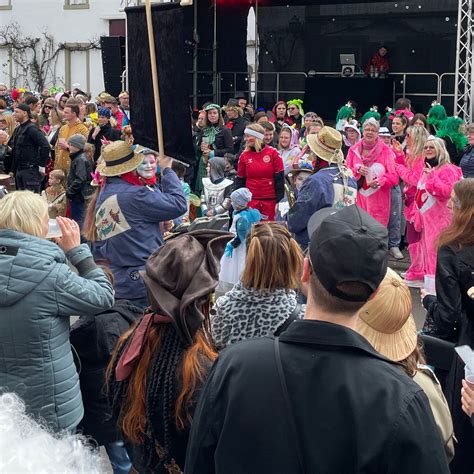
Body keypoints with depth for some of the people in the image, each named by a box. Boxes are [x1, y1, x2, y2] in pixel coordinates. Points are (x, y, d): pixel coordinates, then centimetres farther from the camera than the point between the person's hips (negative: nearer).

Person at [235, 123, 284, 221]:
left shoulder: (273, 153, -2)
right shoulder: (244, 156, 5)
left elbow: (280, 179, -2)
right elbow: (240, 180, 10)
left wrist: (279, 201, -6)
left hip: (270, 200, -2)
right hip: (250, 201, 2)